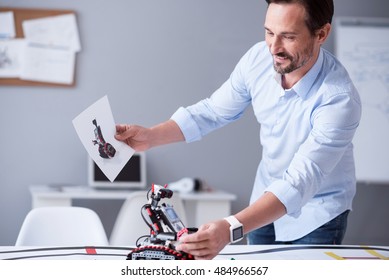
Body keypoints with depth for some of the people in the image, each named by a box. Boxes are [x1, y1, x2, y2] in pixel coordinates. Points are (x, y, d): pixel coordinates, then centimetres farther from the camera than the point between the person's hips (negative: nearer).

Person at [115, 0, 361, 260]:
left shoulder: (339, 99, -34)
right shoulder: (258, 58, -17)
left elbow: (299, 182, -40)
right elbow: (212, 111, -2)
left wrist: (231, 229, -54)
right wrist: (151, 136, -18)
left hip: (316, 212, -5)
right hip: (267, 199, 5)